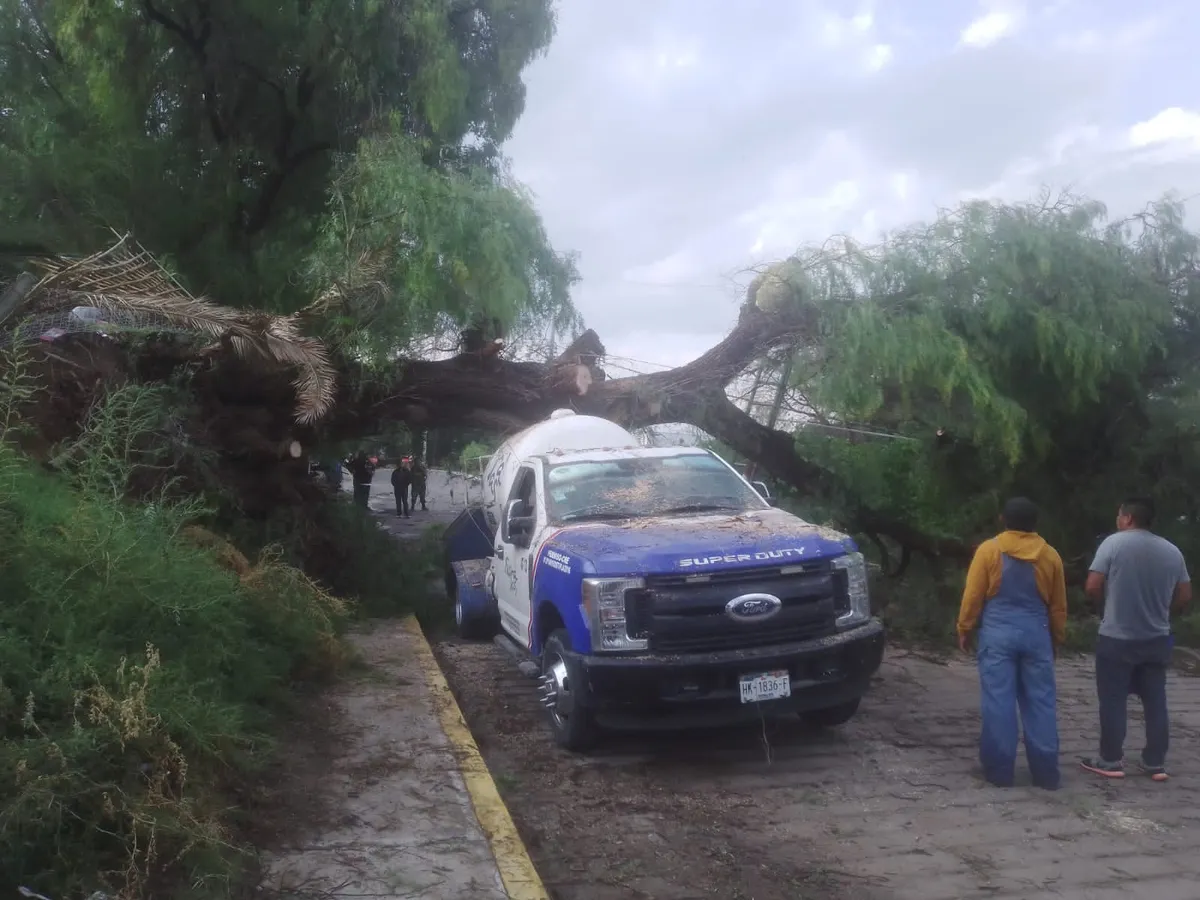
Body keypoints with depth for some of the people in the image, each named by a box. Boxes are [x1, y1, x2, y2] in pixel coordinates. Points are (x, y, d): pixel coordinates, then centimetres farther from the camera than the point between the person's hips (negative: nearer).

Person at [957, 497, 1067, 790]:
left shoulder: (989, 550, -3)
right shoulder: (1050, 555, 5)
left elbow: (973, 596, -3)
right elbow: (1058, 605, 11)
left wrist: (964, 630, 7)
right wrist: (1057, 639, 21)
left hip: (998, 633, -2)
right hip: (1036, 634, 3)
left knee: (998, 701, 0)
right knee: (1040, 702, 7)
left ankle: (1000, 769, 4)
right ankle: (1046, 772, 10)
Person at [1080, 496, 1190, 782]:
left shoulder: (1114, 543, -11)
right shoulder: (1172, 551, 3)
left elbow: (1092, 587, -14)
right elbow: (1185, 598, 5)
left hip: (1117, 638, -4)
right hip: (1157, 639, 4)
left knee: (1113, 700, 4)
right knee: (1155, 701, 11)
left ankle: (1111, 760, 8)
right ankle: (1155, 762, 15)